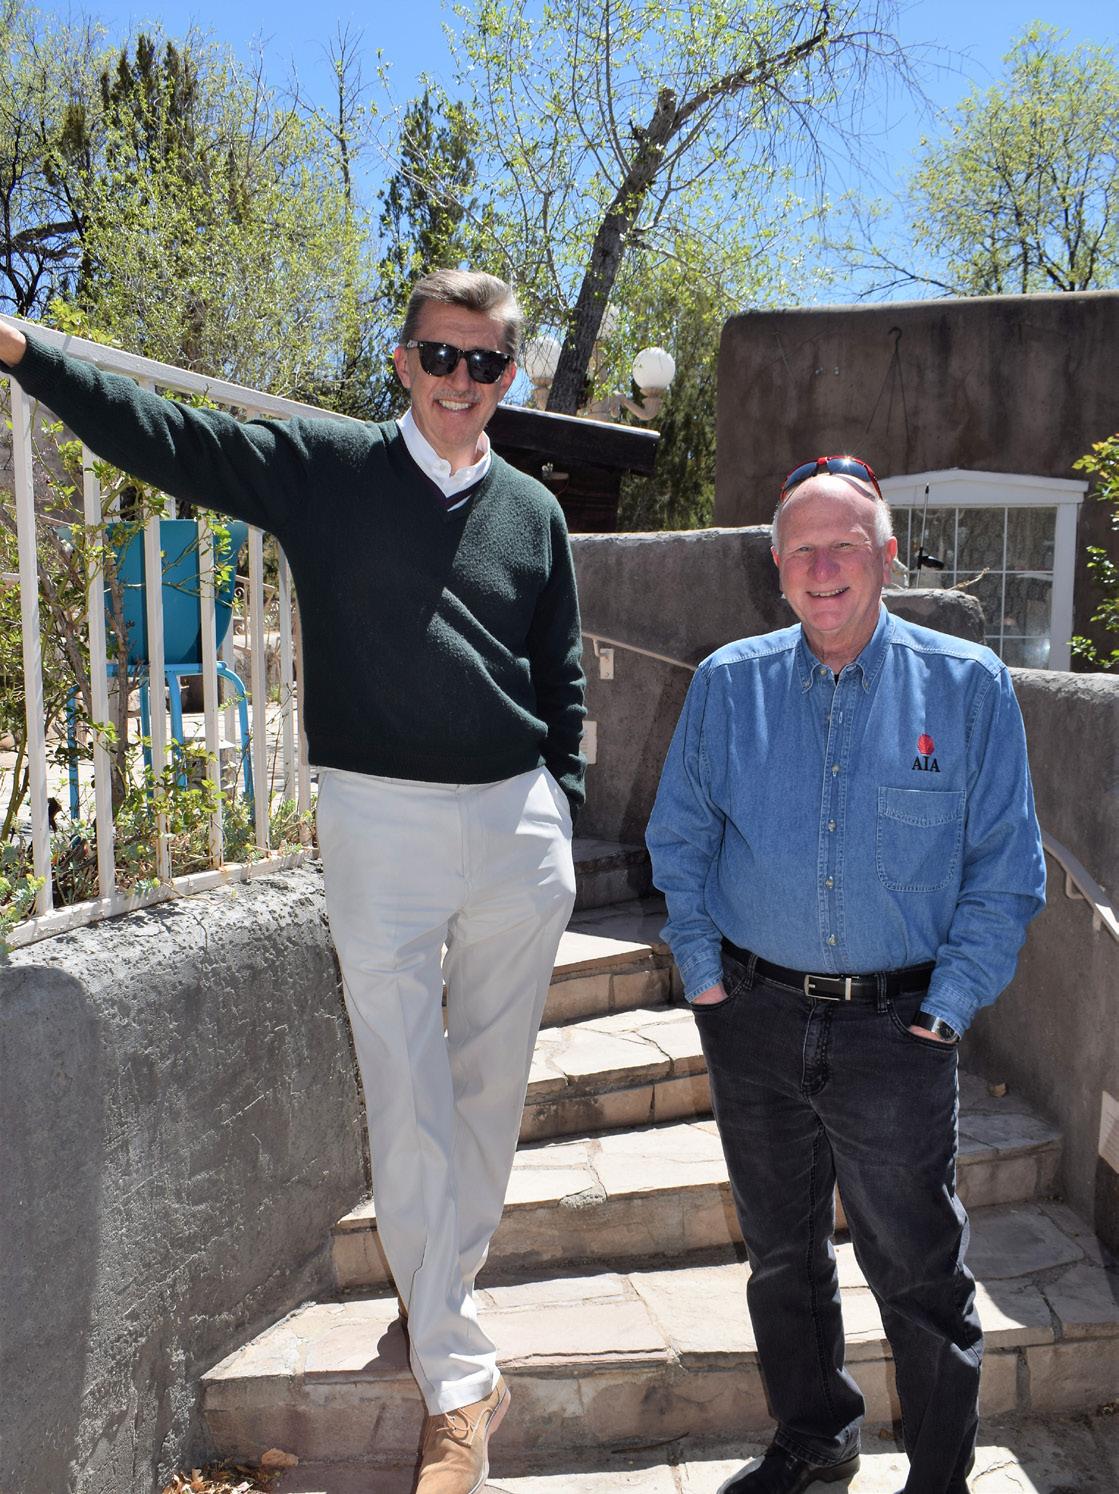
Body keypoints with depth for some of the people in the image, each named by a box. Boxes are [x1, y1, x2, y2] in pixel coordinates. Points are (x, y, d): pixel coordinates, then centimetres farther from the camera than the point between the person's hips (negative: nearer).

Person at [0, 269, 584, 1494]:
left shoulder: (533, 512, 9)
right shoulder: (324, 468, 1)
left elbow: (563, 680, 14)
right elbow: (162, 437, -3)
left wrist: (560, 808, 10)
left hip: (518, 823, 3)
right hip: (380, 827, -3)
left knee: (490, 1085, 13)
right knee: (406, 1103, -1)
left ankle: (442, 1288, 36)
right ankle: (458, 1379, 12)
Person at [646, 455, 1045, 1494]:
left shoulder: (967, 686, -4)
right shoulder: (727, 685, 2)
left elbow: (1005, 870, -2)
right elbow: (679, 841, 9)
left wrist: (946, 1008, -8)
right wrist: (704, 975, 2)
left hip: (894, 1028, -2)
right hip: (753, 1024, 3)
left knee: (918, 1273, 8)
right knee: (779, 1253, 19)